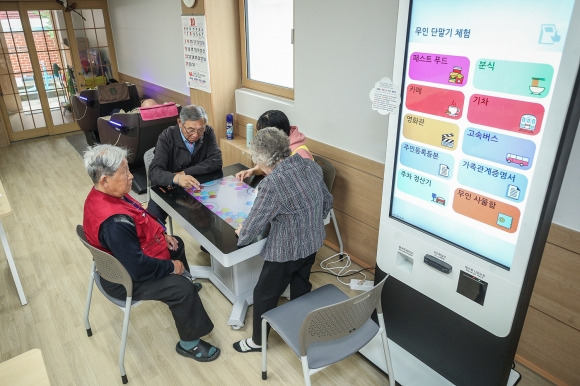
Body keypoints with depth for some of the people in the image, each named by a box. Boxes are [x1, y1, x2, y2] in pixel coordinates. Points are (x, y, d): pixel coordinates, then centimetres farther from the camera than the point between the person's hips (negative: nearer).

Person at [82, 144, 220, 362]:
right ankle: (189, 343, 4)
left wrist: (163, 234, 1)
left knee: (176, 244, 24)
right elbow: (139, 268, -34)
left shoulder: (102, 195, -7)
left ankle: (185, 284, 49)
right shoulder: (114, 223, -38)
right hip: (127, 279, -11)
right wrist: (171, 266, -20)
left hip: (124, 260, 11)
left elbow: (141, 220, 10)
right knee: (182, 289, -18)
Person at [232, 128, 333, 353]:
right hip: (312, 243, 8)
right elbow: (327, 201, 8)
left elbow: (254, 224, -23)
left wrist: (241, 234, -1)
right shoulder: (311, 166, -5)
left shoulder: (272, 183, -28)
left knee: (264, 295, 15)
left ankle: (258, 341, 36)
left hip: (285, 251, -7)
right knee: (301, 288, 27)